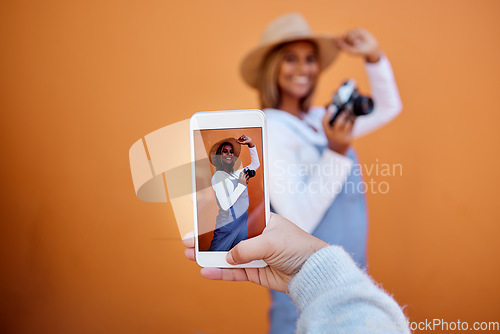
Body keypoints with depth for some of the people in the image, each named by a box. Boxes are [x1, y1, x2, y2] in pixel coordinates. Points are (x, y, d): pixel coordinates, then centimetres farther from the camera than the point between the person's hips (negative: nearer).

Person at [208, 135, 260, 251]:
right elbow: (225, 205, -19)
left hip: (242, 225, 7)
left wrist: (251, 144, 12)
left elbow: (255, 164, 24)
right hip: (228, 227, -7)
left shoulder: (236, 174, 12)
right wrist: (241, 185, -13)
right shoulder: (218, 176, -10)